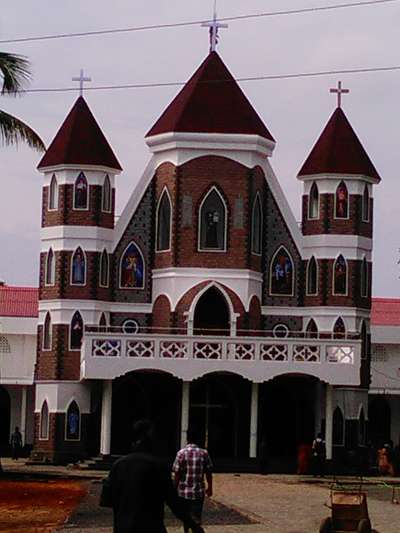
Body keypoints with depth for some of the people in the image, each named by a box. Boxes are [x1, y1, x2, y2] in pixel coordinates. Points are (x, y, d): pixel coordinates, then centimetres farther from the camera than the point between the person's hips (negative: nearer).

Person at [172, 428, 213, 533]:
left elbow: (177, 474, -7)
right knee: (196, 519, 1)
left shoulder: (181, 453, -7)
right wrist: (210, 488, 16)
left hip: (183, 491, 0)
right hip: (198, 491, 0)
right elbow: (209, 473, 3)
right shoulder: (204, 453, -3)